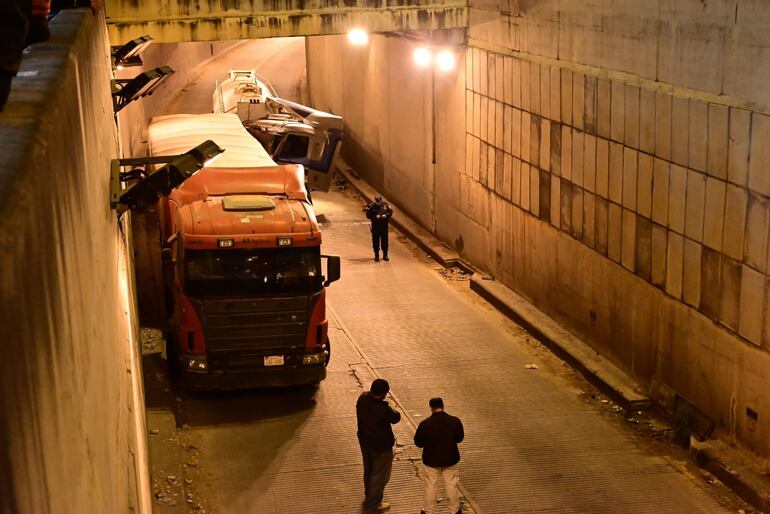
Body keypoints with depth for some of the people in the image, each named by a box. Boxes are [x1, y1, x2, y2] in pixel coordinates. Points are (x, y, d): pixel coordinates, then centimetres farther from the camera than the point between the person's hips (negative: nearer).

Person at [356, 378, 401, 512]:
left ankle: (368, 496, 46)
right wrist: (391, 410, 2)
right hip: (381, 446, -7)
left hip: (365, 442, 7)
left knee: (368, 470, 27)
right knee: (380, 475, 12)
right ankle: (374, 503, 24)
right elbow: (395, 418, -14)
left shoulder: (362, 398, -15)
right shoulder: (383, 409, -34)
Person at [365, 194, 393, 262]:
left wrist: (385, 215, -15)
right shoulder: (371, 206, -7)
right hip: (375, 225, -2)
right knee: (376, 241, 3)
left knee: (385, 240, 7)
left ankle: (385, 255, 18)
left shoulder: (385, 205, 1)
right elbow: (368, 215, -9)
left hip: (384, 225, 2)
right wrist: (376, 217, -21)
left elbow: (390, 211, 3)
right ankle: (376, 255, 14)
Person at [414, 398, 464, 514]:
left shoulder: (425, 424, -23)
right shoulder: (455, 421, -17)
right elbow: (459, 438, -2)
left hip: (431, 460, -2)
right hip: (450, 459, 2)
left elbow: (418, 443, -11)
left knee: (430, 486, 17)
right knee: (451, 485, 20)